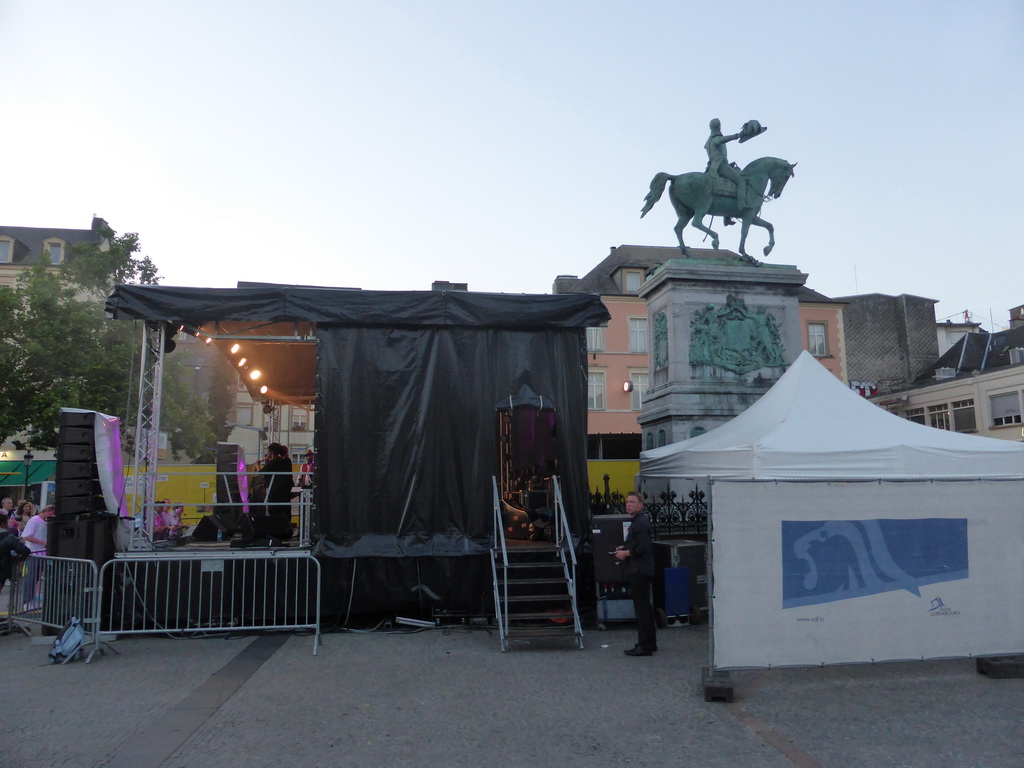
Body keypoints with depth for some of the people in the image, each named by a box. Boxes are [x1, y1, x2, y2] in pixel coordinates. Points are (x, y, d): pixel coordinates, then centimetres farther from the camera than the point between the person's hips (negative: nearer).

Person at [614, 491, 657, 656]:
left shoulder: (641, 522, -16)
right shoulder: (639, 521, 17)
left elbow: (643, 547, -25)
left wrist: (625, 553, -13)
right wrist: (625, 548, 13)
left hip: (640, 571, -11)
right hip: (639, 570, 11)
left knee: (642, 608, -6)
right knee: (645, 607, 16)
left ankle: (644, 646, -2)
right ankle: (650, 643, 25)